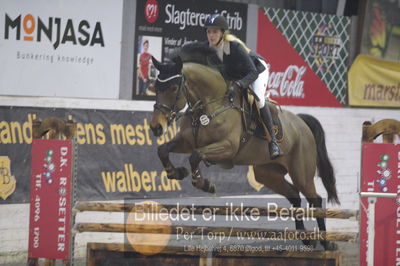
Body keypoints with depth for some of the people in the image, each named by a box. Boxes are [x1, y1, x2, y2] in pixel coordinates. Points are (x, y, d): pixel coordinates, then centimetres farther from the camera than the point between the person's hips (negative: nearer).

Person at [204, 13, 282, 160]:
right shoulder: (208, 47, -21)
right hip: (233, 75, 7)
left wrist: (237, 85, -55)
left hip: (257, 69, -7)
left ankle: (273, 141, -22)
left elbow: (253, 73, -41)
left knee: (257, 99, -29)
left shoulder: (234, 46, -38)